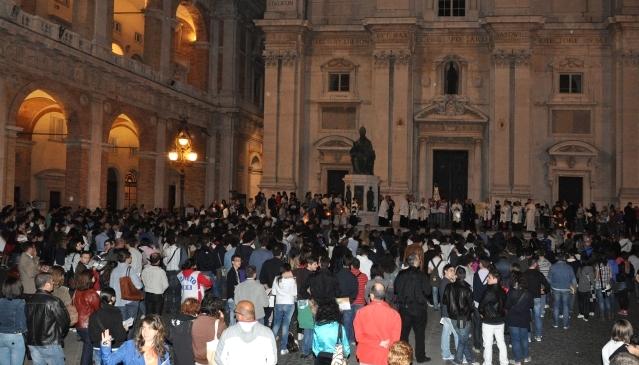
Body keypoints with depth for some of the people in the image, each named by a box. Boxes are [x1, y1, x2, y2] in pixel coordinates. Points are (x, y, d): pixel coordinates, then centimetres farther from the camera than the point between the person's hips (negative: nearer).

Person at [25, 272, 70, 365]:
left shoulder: (29, 301, 2)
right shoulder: (53, 302, -17)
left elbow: (27, 321, 9)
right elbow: (64, 321, -11)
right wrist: (60, 337, 8)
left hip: (32, 342, 6)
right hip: (50, 344, -6)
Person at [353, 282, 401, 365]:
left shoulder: (361, 312, -9)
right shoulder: (394, 314, -10)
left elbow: (359, 336, -9)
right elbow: (395, 338, -9)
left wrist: (378, 343, -10)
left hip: (366, 356, 0)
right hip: (386, 357, 0)